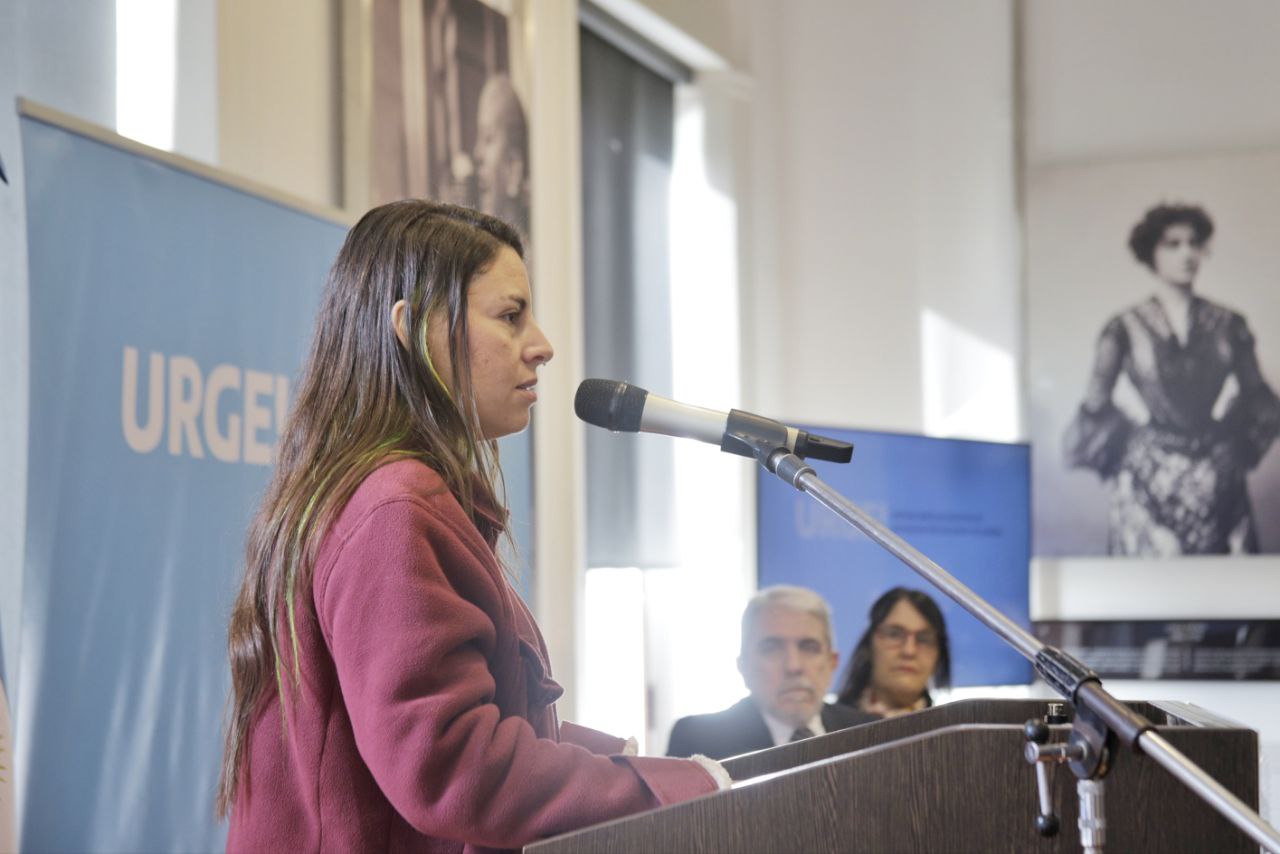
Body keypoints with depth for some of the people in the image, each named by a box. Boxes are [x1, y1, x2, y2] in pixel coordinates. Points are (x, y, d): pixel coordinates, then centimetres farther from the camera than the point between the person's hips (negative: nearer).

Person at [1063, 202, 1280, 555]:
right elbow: (1095, 405, -2)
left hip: (1219, 483, 2)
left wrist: (1241, 442, 7)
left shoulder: (1227, 325, 8)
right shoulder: (1127, 328, 1)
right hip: (1153, 480, -2)